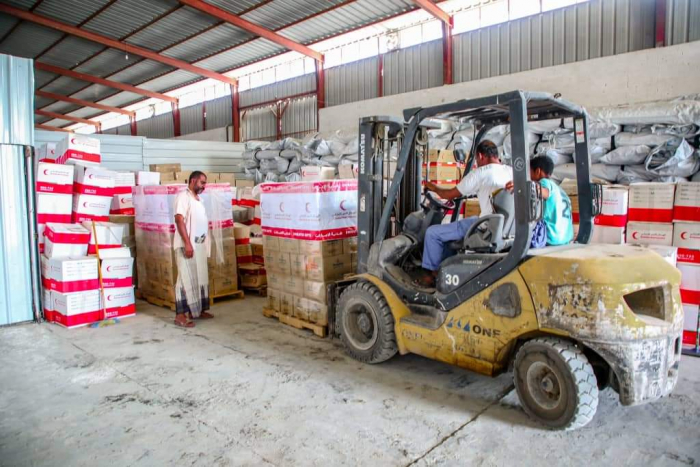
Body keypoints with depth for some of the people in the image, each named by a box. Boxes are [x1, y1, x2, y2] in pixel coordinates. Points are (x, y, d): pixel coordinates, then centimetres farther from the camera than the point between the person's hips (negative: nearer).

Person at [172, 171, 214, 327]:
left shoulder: (198, 199, 17)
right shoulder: (183, 196, -9)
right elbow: (179, 220, -18)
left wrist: (206, 243, 16)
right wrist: (187, 243, -24)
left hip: (199, 245, 9)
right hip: (187, 245, -9)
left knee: (200, 279, 12)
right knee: (186, 279, -8)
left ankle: (198, 310, 22)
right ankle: (180, 315, -3)